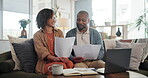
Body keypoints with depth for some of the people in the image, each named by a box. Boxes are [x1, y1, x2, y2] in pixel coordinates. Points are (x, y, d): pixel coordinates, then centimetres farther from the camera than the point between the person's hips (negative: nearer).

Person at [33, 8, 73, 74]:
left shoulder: (59, 32, 20)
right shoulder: (37, 35, 6)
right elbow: (42, 51, -10)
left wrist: (64, 57, -18)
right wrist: (54, 58, -29)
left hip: (60, 60, 4)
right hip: (46, 62, -3)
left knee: (70, 64, -32)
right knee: (61, 65, -35)